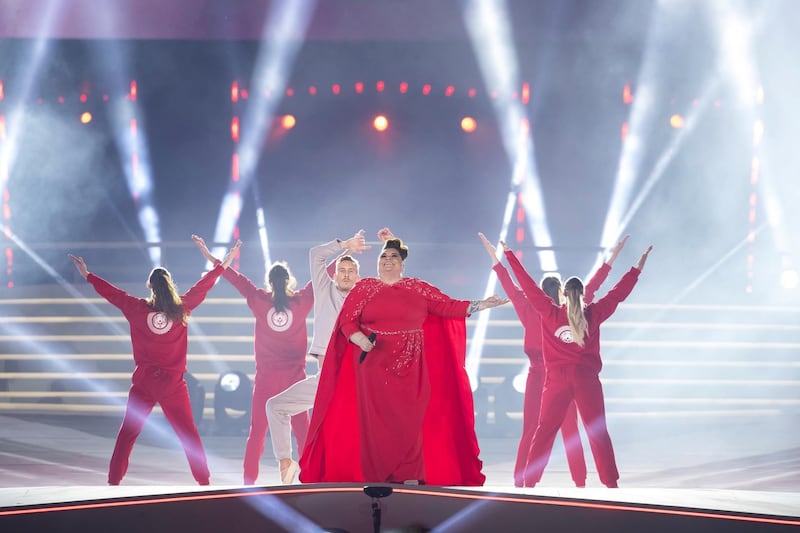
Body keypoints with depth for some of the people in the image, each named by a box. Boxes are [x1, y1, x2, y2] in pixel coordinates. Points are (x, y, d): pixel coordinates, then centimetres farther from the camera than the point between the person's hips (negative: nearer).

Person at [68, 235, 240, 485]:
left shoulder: (137, 309, -6)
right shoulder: (181, 309, -5)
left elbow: (114, 293, 5)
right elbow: (202, 287, 5)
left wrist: (87, 275, 17)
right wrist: (223, 264, 17)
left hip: (143, 383, 0)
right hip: (173, 385, 0)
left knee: (127, 433, 7)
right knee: (188, 434, 6)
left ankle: (113, 481, 4)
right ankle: (204, 481, 6)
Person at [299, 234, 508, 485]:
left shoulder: (418, 288, 9)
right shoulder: (364, 288, 7)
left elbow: (447, 306, 4)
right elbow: (347, 321, 1)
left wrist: (479, 305, -6)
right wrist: (359, 338, -18)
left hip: (409, 368, 1)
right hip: (373, 366, -1)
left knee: (408, 418, -4)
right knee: (375, 419, -3)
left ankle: (410, 476, 0)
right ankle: (375, 476, 2)